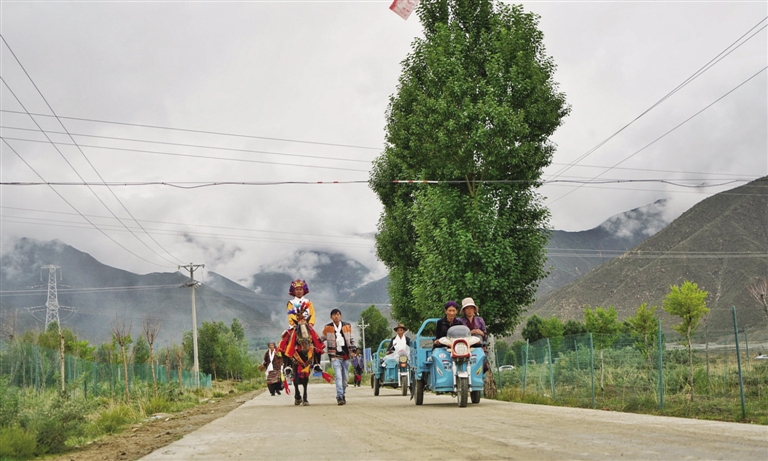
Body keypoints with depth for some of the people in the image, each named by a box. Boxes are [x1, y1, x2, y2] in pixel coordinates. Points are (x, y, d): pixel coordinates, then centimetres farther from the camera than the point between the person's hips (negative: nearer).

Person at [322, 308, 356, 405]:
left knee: (345, 377, 10)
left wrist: (354, 348, 8)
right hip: (335, 356, -3)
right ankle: (339, 397, -21)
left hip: (346, 355, 3)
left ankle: (343, 395, 26)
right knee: (338, 376, -16)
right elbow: (321, 339, 14)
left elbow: (352, 339, 17)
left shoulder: (347, 326, 7)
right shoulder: (328, 328, 1)